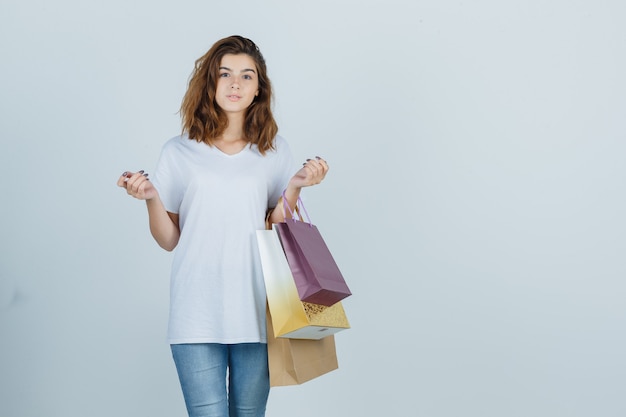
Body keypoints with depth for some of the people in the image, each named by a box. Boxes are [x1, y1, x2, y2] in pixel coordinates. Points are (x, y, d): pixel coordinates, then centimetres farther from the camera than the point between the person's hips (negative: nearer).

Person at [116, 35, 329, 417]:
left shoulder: (274, 151, 9)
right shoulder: (180, 152, 6)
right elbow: (169, 240, 6)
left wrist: (294, 186, -6)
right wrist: (151, 197, -10)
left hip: (257, 313, 2)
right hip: (197, 315, -1)